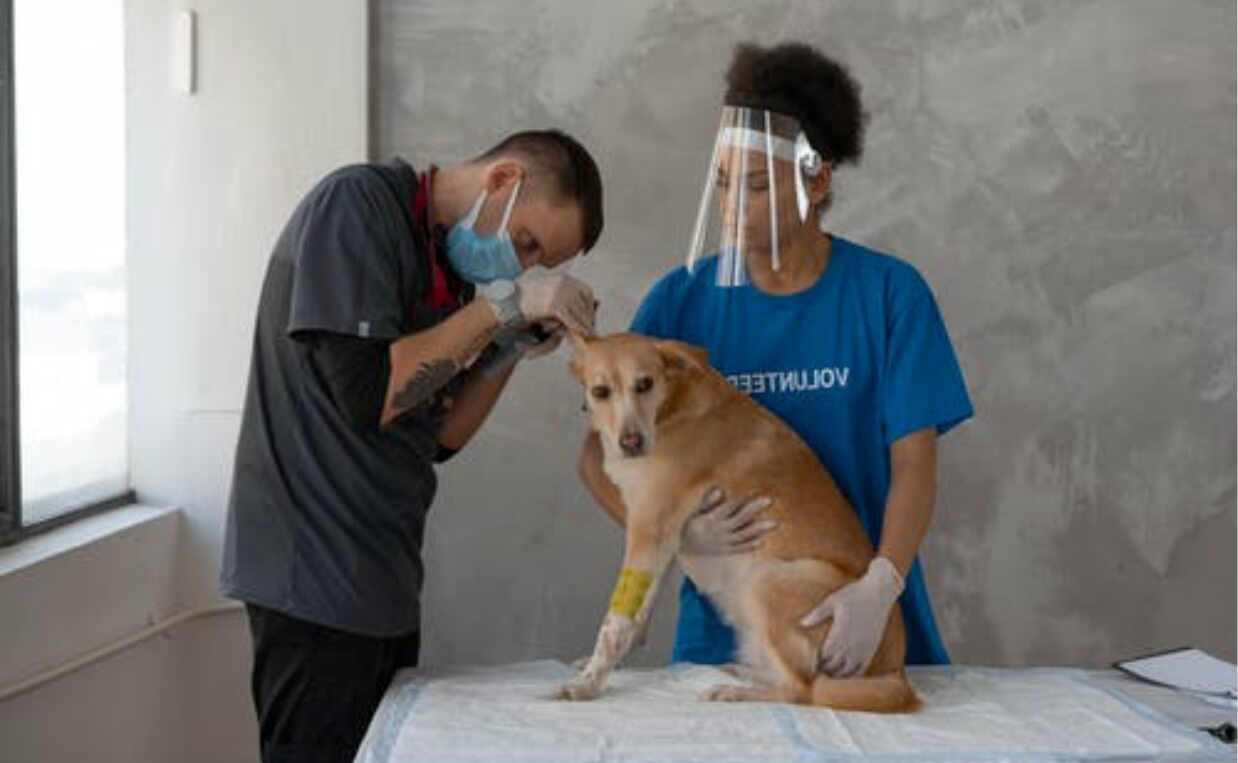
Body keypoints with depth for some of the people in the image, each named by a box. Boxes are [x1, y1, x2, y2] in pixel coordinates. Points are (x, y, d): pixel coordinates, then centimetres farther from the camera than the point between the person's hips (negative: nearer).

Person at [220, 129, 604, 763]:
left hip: (383, 583, 8)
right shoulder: (357, 203, -11)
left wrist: (515, 347, 2)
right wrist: (502, 305, -15)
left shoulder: (448, 258, 14)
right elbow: (367, 394, -20)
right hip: (314, 573, -8)